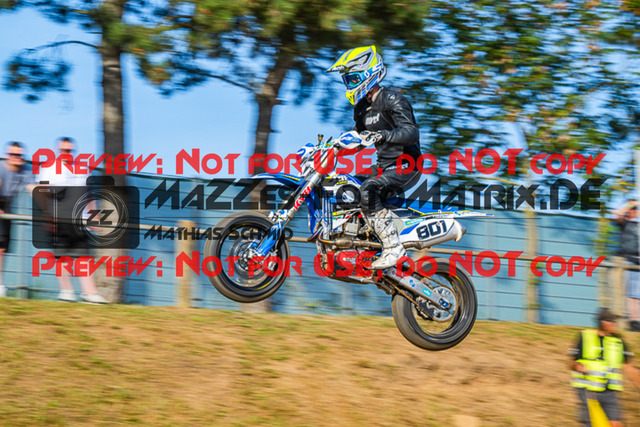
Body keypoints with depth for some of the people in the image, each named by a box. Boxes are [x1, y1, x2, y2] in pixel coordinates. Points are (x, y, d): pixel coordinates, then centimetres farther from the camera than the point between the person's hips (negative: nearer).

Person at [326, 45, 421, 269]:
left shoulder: (392, 100, -14)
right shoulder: (362, 107, 14)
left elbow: (412, 132, -27)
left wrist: (383, 135, -43)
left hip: (406, 166, -9)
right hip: (384, 166, 9)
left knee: (367, 191, -31)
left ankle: (393, 248, -31)